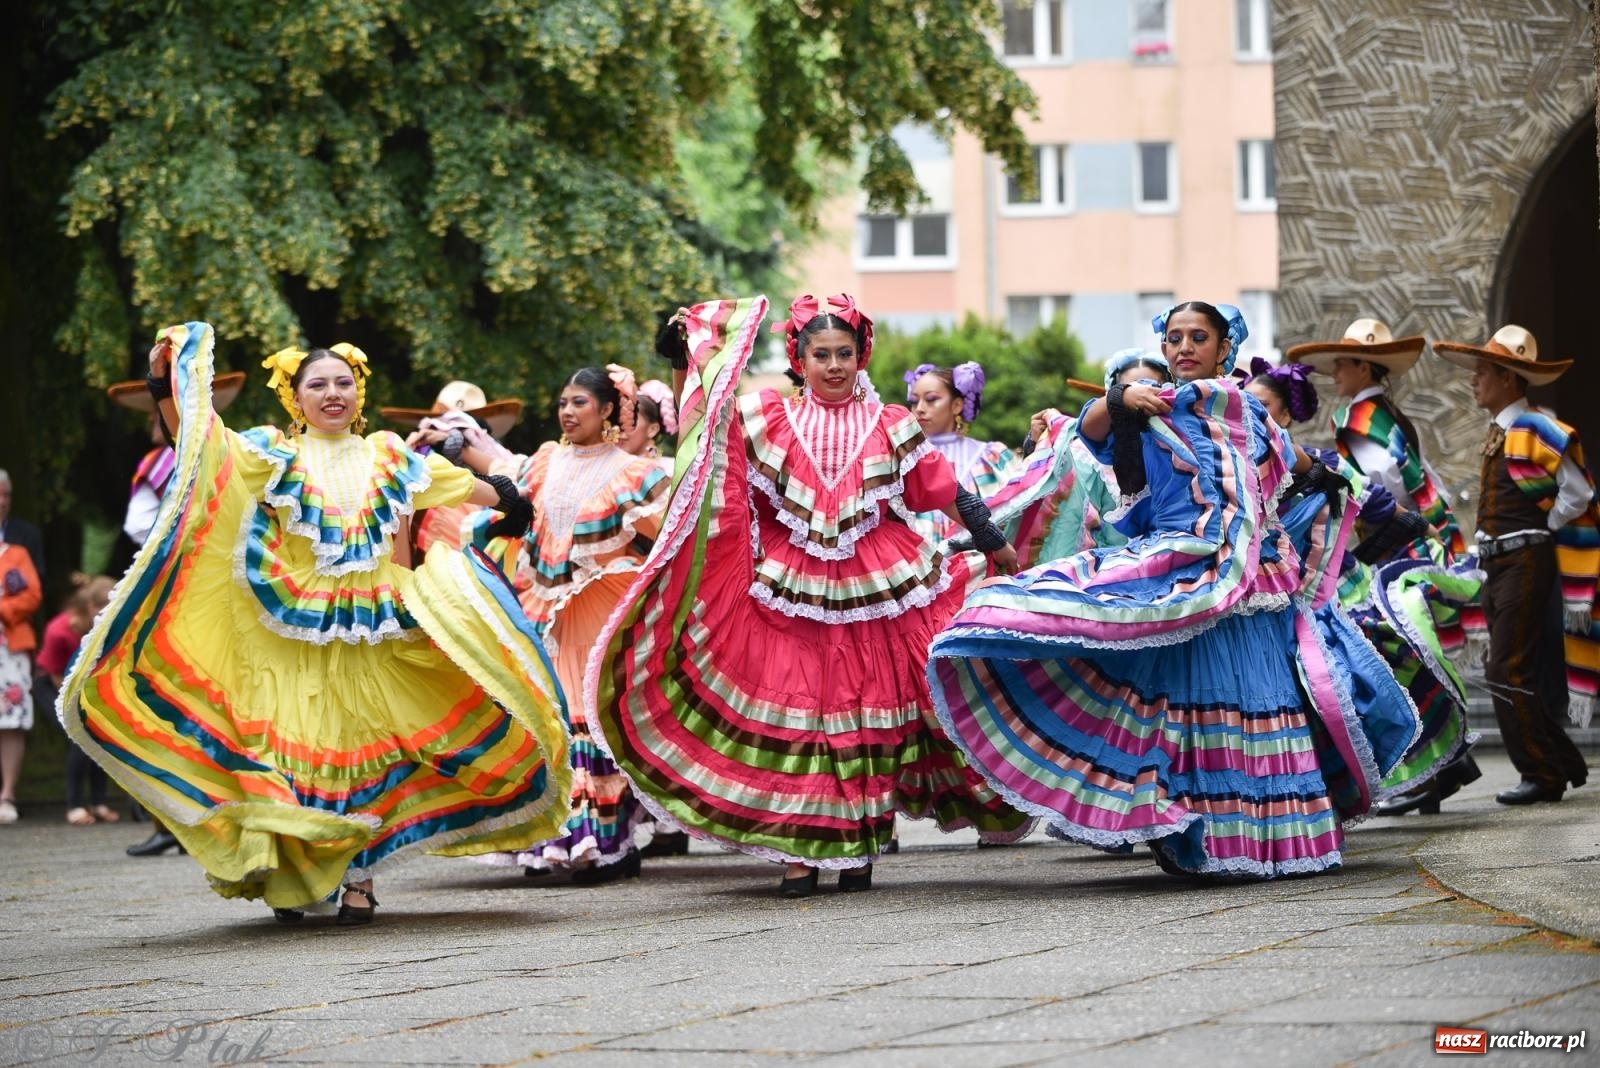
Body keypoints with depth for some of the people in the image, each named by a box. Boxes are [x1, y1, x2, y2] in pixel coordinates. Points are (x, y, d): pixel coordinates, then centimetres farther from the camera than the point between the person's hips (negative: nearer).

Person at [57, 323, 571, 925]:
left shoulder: (388, 456, 12)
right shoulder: (275, 455, 3)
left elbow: (464, 488, 25)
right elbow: (198, 440, -10)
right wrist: (164, 382, -22)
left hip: (373, 630, 2)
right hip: (292, 629, -2)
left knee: (367, 748, 1)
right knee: (295, 744, -5)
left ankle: (358, 877, 7)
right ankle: (290, 877, 1)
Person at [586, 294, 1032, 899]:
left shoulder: (890, 426, 6)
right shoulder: (770, 420, 6)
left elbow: (946, 495, 9)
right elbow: (694, 427, 6)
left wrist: (996, 546, 10)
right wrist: (698, 354, -1)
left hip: (877, 591, 0)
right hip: (793, 592, 0)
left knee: (873, 711, 1)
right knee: (795, 711, -4)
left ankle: (862, 849, 11)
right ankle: (801, 851, 1)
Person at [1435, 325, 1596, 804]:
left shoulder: (1535, 430, -13)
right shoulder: (1499, 433, 14)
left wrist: (1540, 534, -6)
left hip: (1526, 563, -10)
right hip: (1497, 566, 10)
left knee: (1509, 672, -12)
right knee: (1513, 674, 12)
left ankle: (1541, 776, -7)